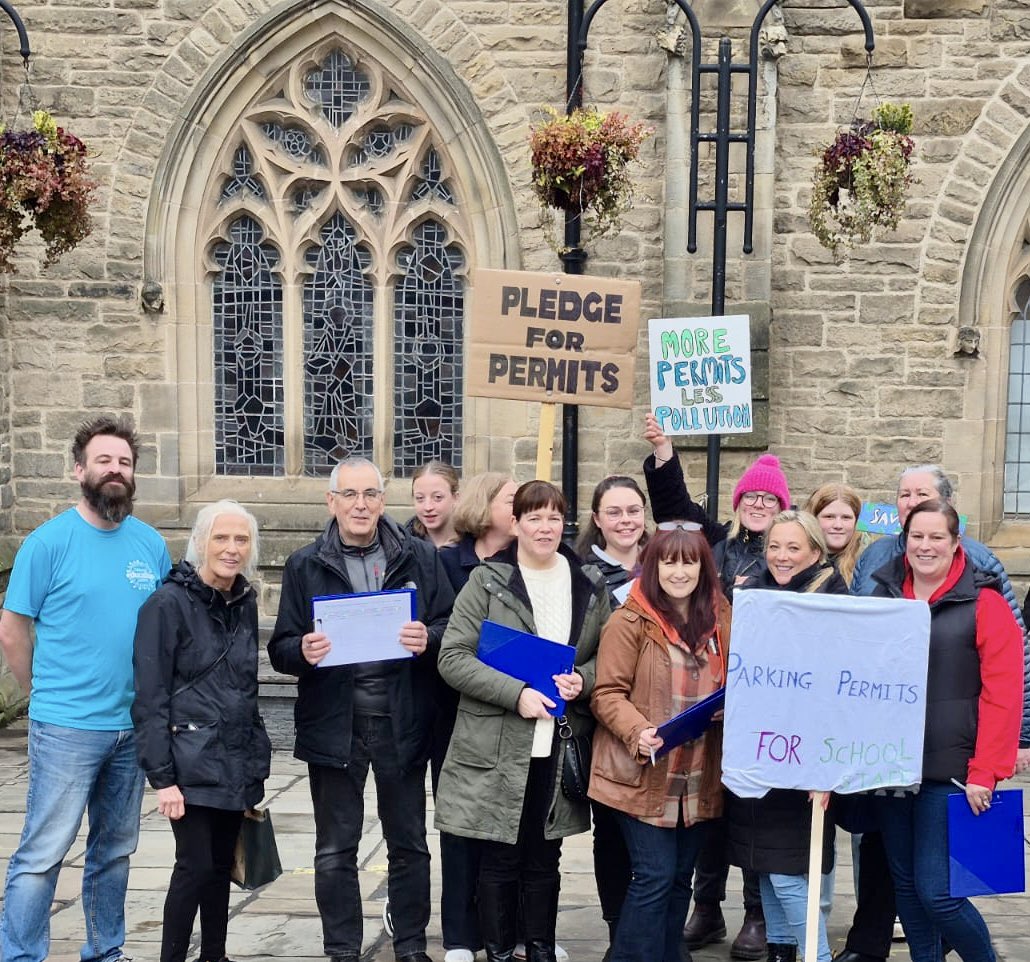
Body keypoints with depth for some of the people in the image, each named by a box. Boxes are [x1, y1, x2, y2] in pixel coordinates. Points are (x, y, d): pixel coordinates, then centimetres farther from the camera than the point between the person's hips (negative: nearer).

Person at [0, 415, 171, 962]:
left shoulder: (151, 544, 6)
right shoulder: (50, 541, -7)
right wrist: (47, 694, 2)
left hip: (133, 726, 5)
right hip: (66, 727, -5)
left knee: (115, 850, 16)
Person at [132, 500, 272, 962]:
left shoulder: (245, 603, 9)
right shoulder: (169, 603, -11)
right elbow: (150, 698, -13)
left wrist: (258, 754, 14)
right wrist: (162, 777, -17)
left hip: (236, 763, 6)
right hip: (191, 764, -6)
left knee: (221, 865, 12)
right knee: (196, 866, -6)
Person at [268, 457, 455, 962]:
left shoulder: (420, 557, 3)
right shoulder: (304, 565, 4)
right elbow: (280, 649, 2)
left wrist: (428, 639, -19)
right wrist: (304, 652, -20)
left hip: (402, 720, 0)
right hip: (334, 721, 0)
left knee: (408, 843, 12)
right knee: (335, 850, 9)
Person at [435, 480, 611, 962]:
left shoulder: (589, 586, 7)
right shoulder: (486, 581, -3)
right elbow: (453, 657, -8)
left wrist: (582, 679, -7)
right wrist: (516, 693, -18)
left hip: (559, 747, 3)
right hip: (496, 747, -2)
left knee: (544, 859, 13)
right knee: (499, 860, 6)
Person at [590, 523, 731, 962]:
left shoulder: (719, 620, 8)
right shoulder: (630, 621, -10)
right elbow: (607, 693, -11)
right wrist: (638, 732, -26)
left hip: (698, 775, 6)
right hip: (643, 773, -5)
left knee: (681, 876, 13)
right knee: (655, 876, -5)